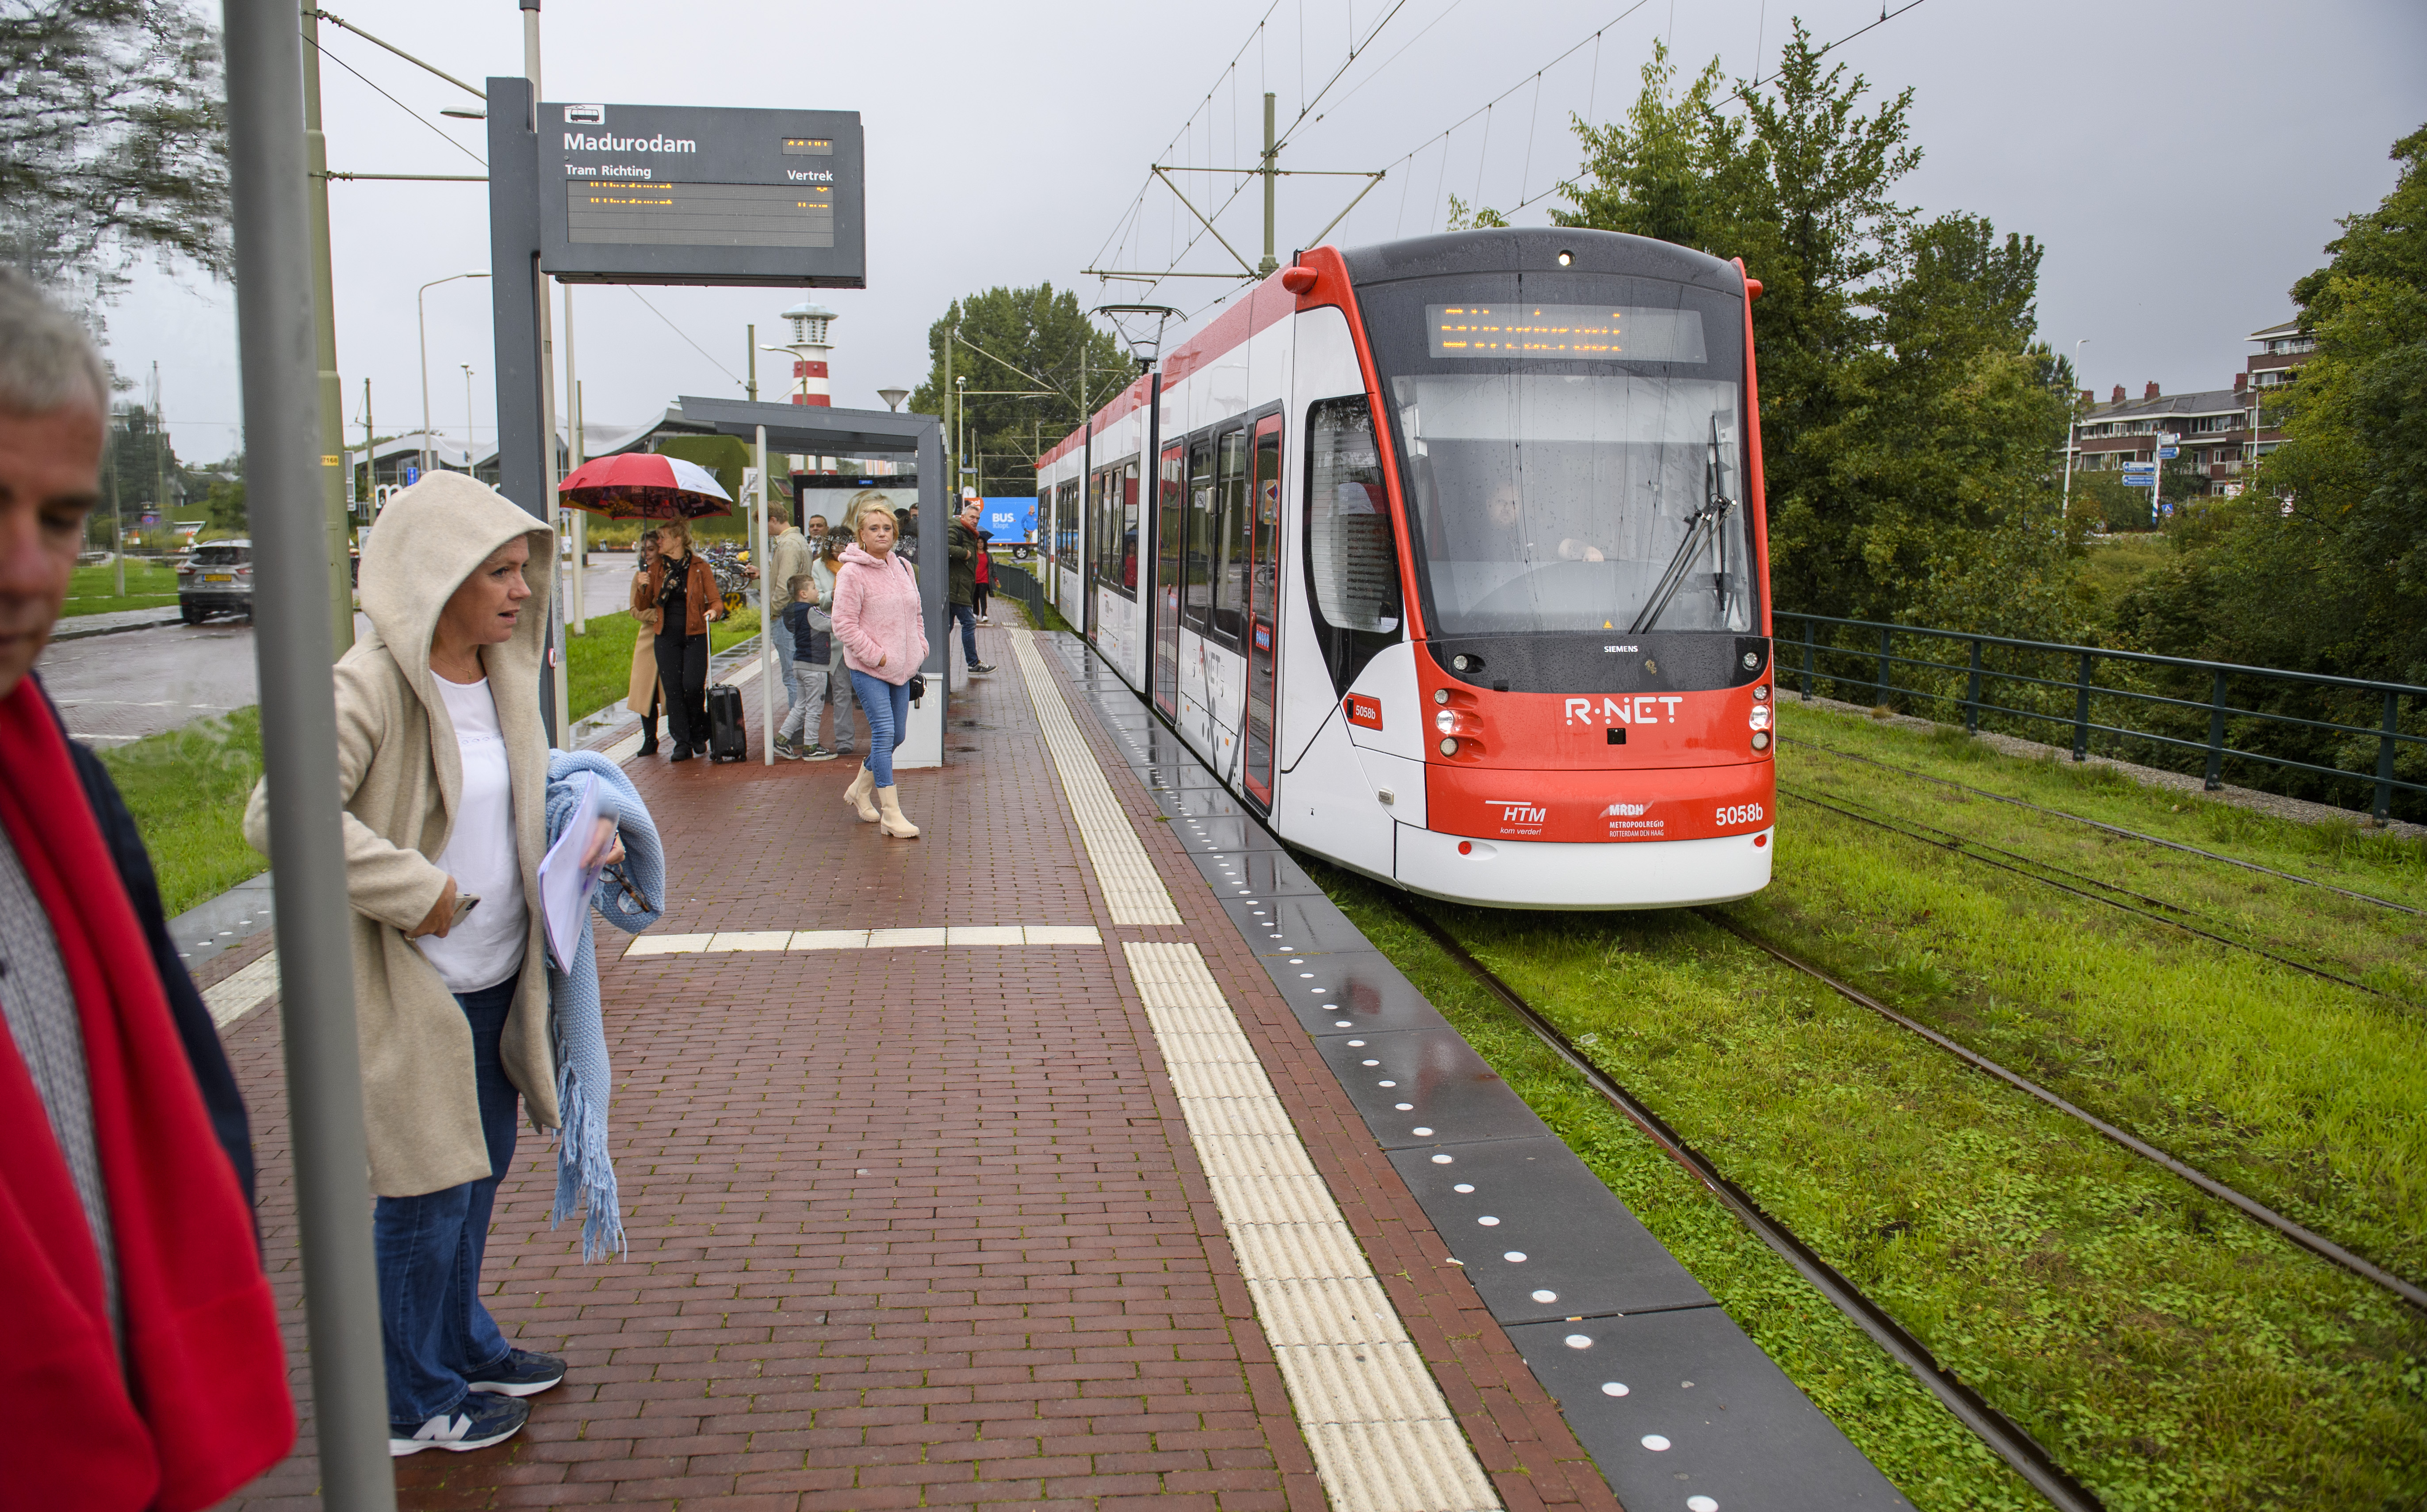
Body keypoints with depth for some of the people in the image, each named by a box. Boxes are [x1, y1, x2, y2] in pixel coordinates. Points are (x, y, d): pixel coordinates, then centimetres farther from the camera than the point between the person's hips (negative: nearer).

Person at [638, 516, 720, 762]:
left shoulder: (699, 566, 0)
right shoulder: (656, 569, 10)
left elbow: (715, 599, 0)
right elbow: (641, 606, 13)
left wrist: (713, 611, -22)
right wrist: (642, 589, -8)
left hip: (695, 635, -3)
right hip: (667, 637, 3)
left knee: (693, 687, -11)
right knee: (673, 690, -1)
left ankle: (699, 736, 13)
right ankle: (682, 744, 5)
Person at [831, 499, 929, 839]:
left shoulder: (904, 568, 10)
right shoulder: (852, 573, -12)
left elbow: (916, 612, 21)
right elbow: (844, 625, -14)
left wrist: (919, 646, 9)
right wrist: (877, 656, -16)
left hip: (900, 668, 7)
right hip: (867, 669, -7)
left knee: (896, 735, 13)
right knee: (884, 733, -13)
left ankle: (860, 790, 35)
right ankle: (891, 813, -9)